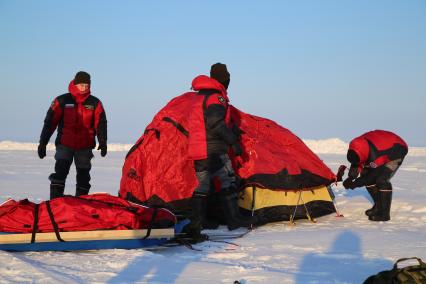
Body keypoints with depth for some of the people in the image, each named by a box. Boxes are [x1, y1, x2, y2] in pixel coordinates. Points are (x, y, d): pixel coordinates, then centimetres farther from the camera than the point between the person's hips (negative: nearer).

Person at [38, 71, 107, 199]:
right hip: (64, 145, -2)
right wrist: (42, 143, -2)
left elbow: (100, 124, 3)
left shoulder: (95, 103, 3)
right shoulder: (62, 101, -2)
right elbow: (50, 122, 0)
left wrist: (102, 142, -10)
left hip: (85, 147, 2)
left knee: (83, 176, 8)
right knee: (60, 172, -14)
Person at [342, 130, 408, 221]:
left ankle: (384, 213, -16)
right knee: (365, 173, 2)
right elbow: (356, 165, -2)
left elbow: (373, 175, -26)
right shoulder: (355, 148, -21)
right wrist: (351, 177, -15)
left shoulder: (376, 156, -42)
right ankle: (378, 205, 16)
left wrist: (356, 183, -21)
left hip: (396, 151, -8)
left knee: (382, 179, -23)